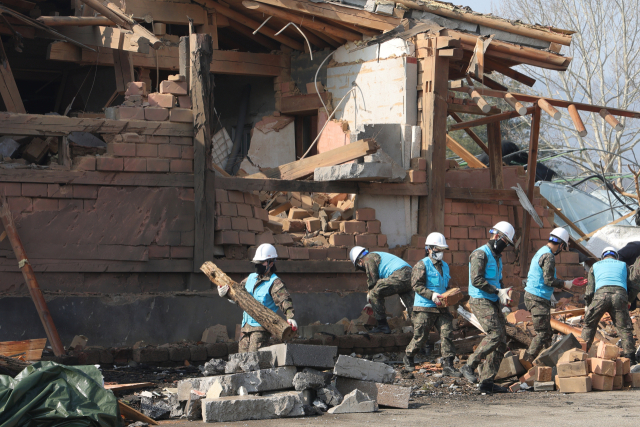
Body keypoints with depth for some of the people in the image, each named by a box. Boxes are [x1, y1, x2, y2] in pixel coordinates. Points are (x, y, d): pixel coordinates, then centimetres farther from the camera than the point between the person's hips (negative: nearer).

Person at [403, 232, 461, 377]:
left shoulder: (444, 266, 17)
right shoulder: (422, 265, -5)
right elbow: (416, 285, -13)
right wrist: (431, 295, -23)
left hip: (441, 307, 6)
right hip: (424, 308, -6)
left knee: (447, 333, -7)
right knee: (420, 336, 2)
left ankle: (448, 366, -7)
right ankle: (408, 356, 29)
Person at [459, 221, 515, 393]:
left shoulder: (497, 257, 20)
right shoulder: (480, 254, -10)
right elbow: (476, 280, -20)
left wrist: (503, 294, 6)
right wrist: (498, 291, -17)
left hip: (493, 302, 9)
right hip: (480, 301, -9)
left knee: (501, 341, 2)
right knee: (494, 334, -22)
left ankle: (487, 381, 4)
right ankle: (469, 366, -12)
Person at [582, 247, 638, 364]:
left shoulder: (595, 266, 30)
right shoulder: (623, 265, 31)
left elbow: (589, 292, 21)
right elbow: (634, 289, 26)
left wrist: (589, 306, 38)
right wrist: (628, 301, 43)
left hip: (601, 294, 0)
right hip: (620, 295, 0)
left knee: (589, 325, 17)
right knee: (625, 328, 7)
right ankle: (630, 358, -4)